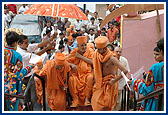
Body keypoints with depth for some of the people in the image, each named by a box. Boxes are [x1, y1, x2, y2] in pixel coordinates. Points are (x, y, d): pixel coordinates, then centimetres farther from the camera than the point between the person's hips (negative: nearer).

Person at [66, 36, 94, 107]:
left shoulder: (90, 51, 1)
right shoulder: (74, 51, 5)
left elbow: (92, 62, -11)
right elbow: (67, 61, 3)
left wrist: (81, 56, -11)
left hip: (87, 73, -1)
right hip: (76, 73, 1)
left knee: (90, 78, -33)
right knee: (71, 79, -29)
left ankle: (87, 98, -19)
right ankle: (75, 100, -20)